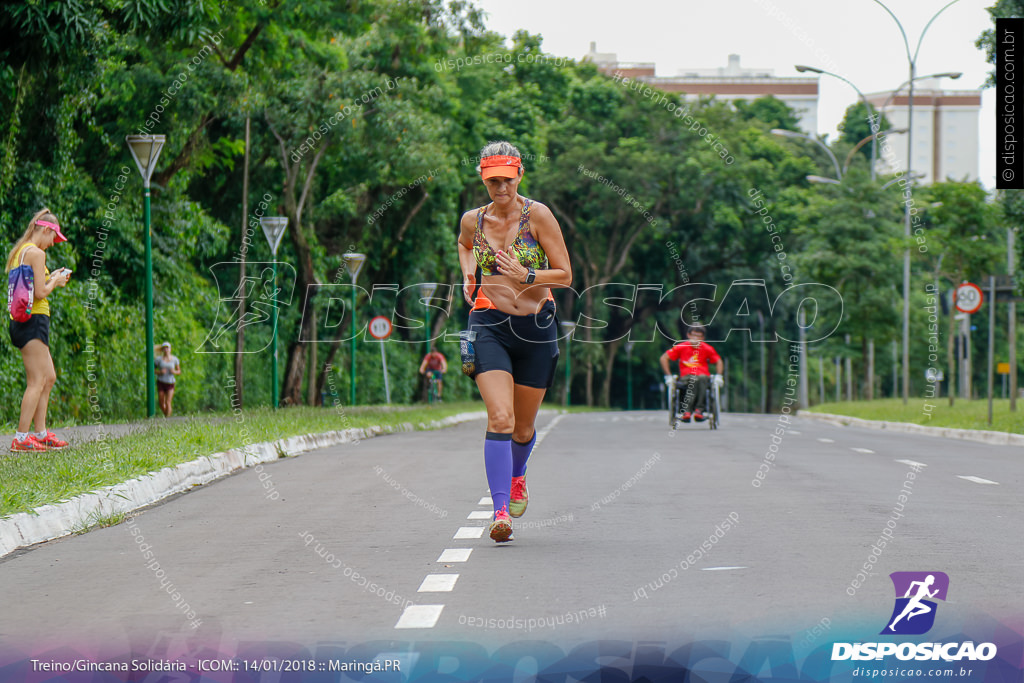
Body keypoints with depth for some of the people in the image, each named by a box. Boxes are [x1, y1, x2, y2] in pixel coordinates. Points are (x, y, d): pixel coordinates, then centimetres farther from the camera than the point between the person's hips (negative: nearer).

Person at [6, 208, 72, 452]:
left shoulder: (19, 252, 17)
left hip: (21, 321, 10)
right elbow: (40, 292, -17)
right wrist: (55, 281, 1)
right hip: (33, 320, -10)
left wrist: (50, 278, 19)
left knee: (49, 377, 15)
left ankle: (40, 433, 15)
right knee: (37, 381, -10)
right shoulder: (36, 253, -12)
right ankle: (21, 438, -13)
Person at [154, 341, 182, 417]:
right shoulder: (159, 359, -2)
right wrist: (159, 372, -15)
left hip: (170, 383, -1)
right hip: (161, 382, 1)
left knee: (168, 403, -15)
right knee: (162, 405, 4)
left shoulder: (174, 359, 0)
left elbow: (179, 371, 9)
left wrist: (174, 371, -14)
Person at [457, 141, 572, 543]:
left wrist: (526, 276, -21)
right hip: (490, 326, 0)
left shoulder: (537, 215, -7)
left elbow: (565, 275, -6)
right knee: (499, 418, -20)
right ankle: (500, 510, -23)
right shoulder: (472, 220, 3)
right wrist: (468, 275, 10)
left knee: (523, 427, 13)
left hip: (536, 327, 0)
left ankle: (517, 475, 47)